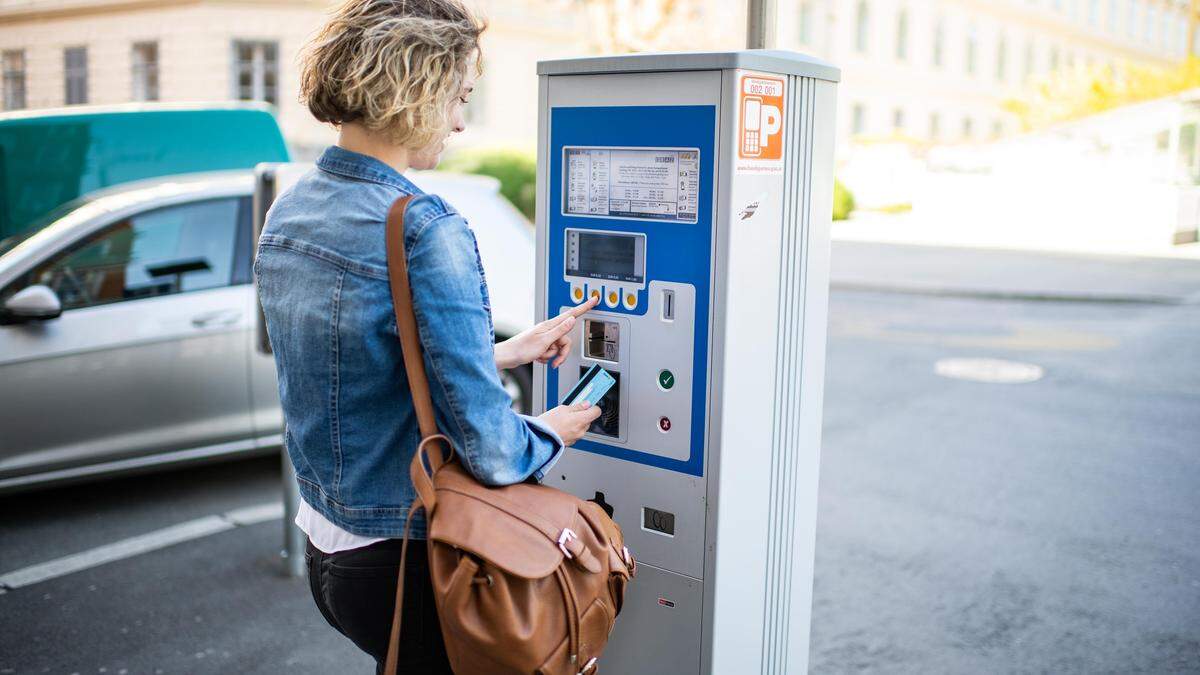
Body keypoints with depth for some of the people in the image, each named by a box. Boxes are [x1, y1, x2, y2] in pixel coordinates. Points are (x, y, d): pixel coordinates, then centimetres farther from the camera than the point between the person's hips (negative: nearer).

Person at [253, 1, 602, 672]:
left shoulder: (288, 211, 3)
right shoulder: (427, 232, -25)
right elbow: (488, 450, -24)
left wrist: (506, 351, 15)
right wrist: (553, 431, -3)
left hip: (326, 542, 8)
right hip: (406, 560, -8)